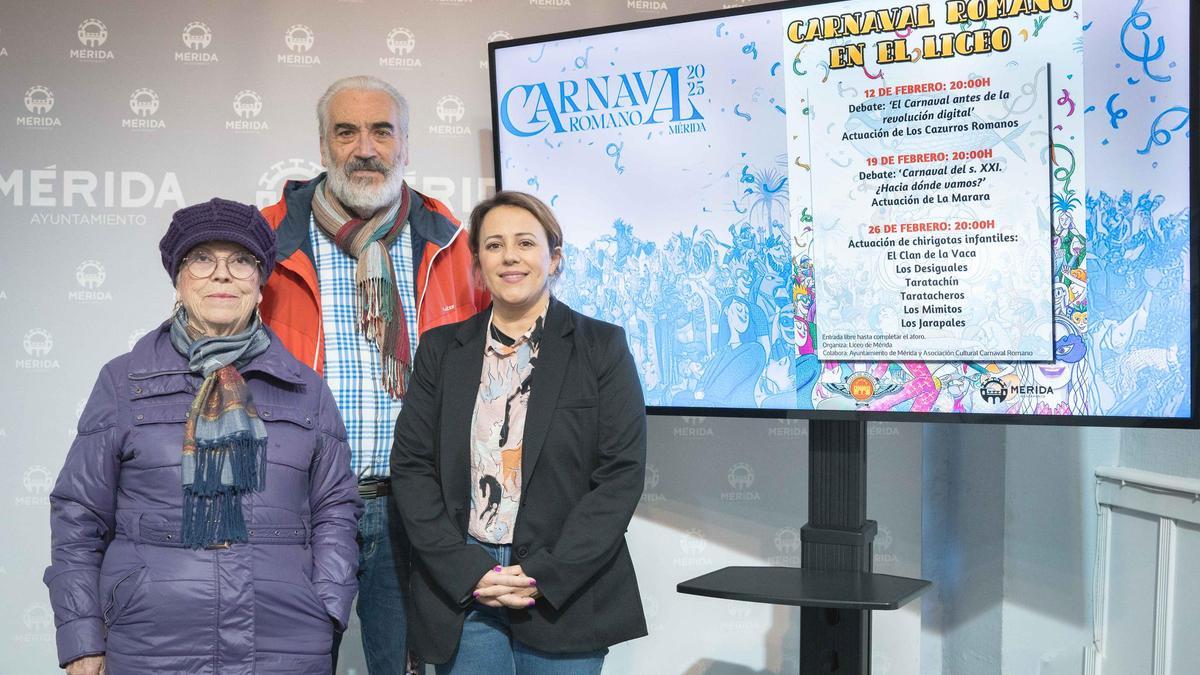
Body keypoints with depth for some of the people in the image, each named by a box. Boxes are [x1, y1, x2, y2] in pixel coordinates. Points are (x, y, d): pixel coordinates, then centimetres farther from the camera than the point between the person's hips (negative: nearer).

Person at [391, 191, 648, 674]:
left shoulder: (603, 346, 1)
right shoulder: (441, 349, 7)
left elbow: (622, 474, -5)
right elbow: (410, 466, 3)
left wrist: (544, 576, -12)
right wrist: (469, 571, -9)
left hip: (565, 594, -1)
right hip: (459, 595, 2)